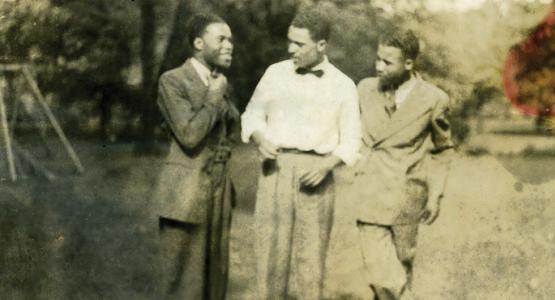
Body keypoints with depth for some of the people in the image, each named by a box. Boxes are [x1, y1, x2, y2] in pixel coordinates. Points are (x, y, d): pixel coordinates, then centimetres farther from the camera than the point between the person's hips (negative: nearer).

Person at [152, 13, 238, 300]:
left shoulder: (220, 83, 13)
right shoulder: (172, 81, -10)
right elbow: (189, 134, -20)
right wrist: (214, 97, -12)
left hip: (219, 192, 7)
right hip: (185, 194, -7)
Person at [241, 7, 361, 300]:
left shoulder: (343, 86, 4)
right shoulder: (275, 73, 8)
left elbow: (350, 142, 5)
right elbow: (253, 116, 14)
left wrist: (325, 166, -13)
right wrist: (261, 139, -8)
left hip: (315, 175, -1)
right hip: (276, 170, 1)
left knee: (310, 255, 0)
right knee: (271, 250, -2)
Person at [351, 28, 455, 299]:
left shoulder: (433, 100, -4)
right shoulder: (366, 89, 3)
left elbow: (442, 149, 8)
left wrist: (435, 194, 3)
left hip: (407, 196, 0)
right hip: (371, 194, 1)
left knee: (402, 263, 13)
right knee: (379, 270, -11)